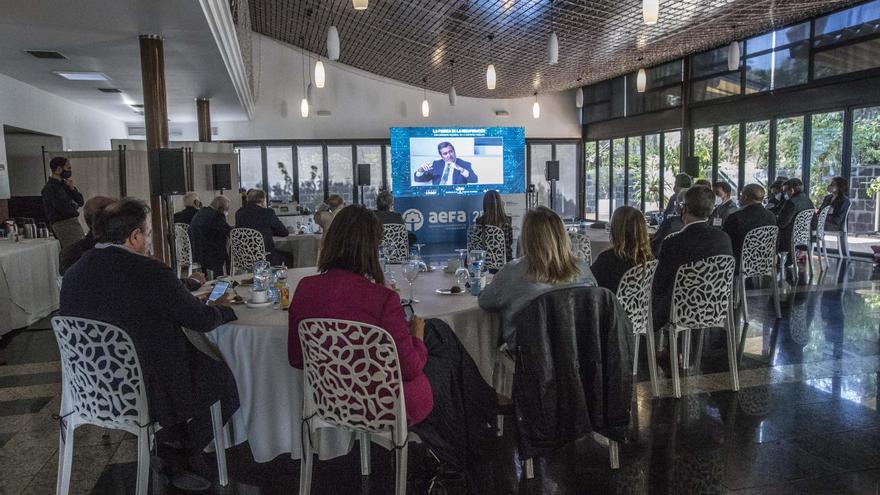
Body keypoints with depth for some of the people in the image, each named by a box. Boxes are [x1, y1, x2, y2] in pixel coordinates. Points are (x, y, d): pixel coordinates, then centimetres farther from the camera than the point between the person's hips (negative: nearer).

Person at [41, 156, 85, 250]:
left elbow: (80, 202, 12)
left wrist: (72, 188, -3)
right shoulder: (49, 188, -11)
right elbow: (64, 209, -16)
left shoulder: (63, 184, 15)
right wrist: (75, 212, 5)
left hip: (73, 222, 9)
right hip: (63, 224, -9)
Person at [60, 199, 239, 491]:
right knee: (220, 375, 17)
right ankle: (176, 455, 26)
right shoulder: (153, 273, -22)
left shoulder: (73, 274, -3)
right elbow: (202, 320, -14)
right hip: (149, 395, -7)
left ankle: (173, 451, 31)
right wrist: (223, 308, 8)